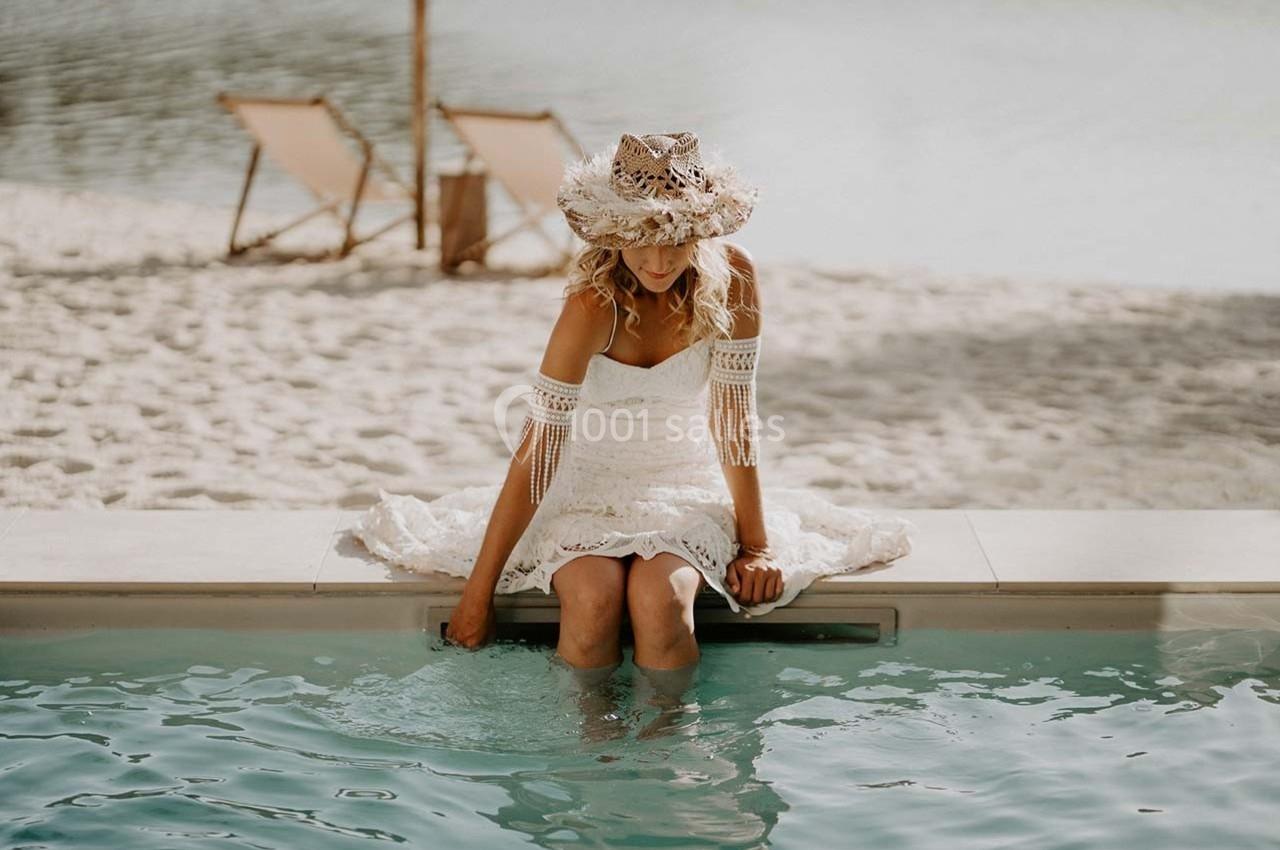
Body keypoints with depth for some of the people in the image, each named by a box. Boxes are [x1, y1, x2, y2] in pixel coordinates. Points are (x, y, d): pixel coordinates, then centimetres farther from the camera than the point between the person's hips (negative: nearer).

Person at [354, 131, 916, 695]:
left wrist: (757, 545, -5)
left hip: (688, 486, 1)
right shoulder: (594, 304, -22)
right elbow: (537, 453, -21)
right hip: (591, 486, -1)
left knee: (659, 598, -30)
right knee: (594, 597, -31)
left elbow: (734, 416, -6)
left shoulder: (731, 280, -15)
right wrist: (478, 594, -20)